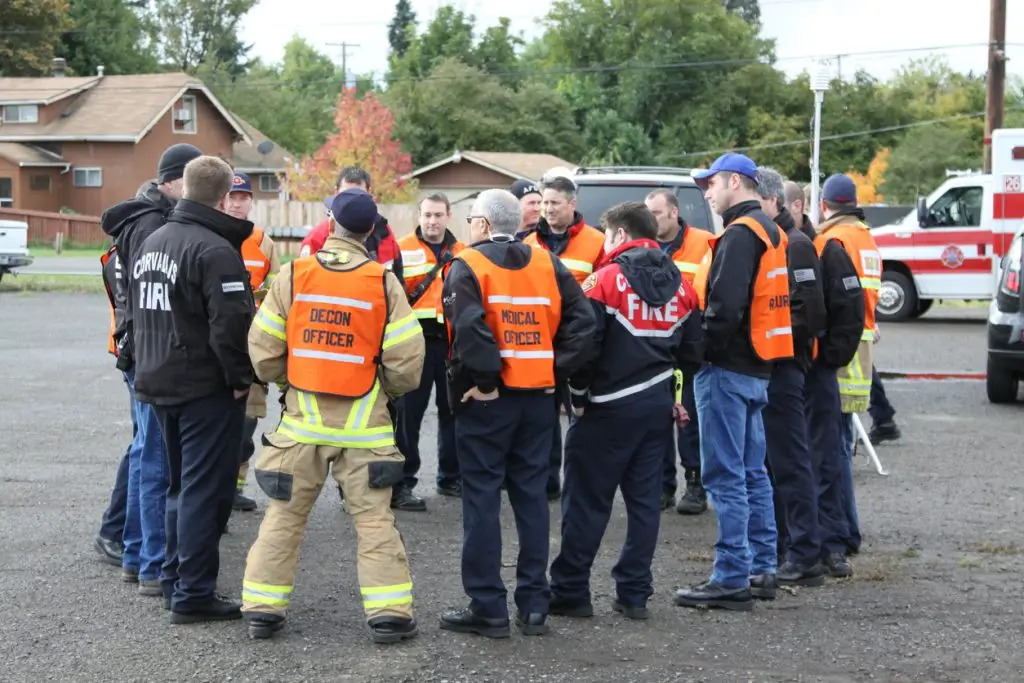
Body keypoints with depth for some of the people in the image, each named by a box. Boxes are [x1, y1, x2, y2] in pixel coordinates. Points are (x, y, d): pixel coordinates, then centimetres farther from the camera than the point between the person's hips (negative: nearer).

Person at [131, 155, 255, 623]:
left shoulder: (151, 243, 11)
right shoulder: (215, 251, -18)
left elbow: (139, 315, 19)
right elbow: (231, 324, -23)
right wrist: (241, 378, -12)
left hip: (160, 385, 9)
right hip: (207, 389, -9)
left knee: (181, 485, 20)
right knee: (205, 490, -2)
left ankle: (174, 579, 25)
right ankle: (193, 594, 0)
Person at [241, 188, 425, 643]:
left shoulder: (293, 275, -3)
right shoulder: (383, 282, -6)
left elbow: (263, 350, -1)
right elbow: (406, 359, -7)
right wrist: (388, 390, 13)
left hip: (302, 419, 1)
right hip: (363, 424, -1)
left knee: (284, 516, 11)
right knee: (373, 519, 5)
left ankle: (262, 609, 13)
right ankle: (388, 613, 2)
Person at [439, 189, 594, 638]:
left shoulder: (468, 266, -7)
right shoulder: (548, 265, 7)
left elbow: (470, 328, -23)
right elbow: (582, 321, -1)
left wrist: (483, 379, -15)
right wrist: (557, 370, 0)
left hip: (487, 399, -5)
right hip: (538, 397, 5)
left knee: (482, 499, 2)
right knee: (531, 496, 11)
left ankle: (488, 608, 3)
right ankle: (534, 605, 14)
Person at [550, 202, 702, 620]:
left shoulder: (607, 279, -10)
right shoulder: (681, 286, 9)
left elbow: (585, 345, -13)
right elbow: (692, 351, 11)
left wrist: (578, 396, -2)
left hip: (609, 408, -6)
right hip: (658, 407, 6)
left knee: (587, 500, 1)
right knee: (645, 499, 9)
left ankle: (570, 592, 5)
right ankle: (635, 594, 11)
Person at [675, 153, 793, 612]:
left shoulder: (740, 235, -15)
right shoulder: (771, 233, 16)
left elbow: (724, 306, -25)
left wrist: (703, 348, -13)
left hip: (728, 368, -10)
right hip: (758, 367, 10)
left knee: (726, 476, -7)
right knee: (752, 472, 16)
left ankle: (732, 579, -6)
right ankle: (762, 568, 22)